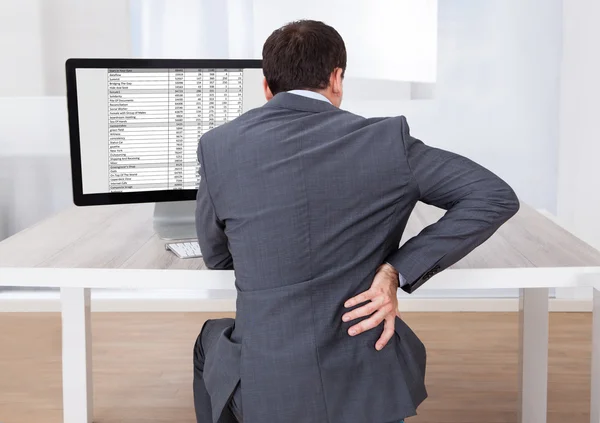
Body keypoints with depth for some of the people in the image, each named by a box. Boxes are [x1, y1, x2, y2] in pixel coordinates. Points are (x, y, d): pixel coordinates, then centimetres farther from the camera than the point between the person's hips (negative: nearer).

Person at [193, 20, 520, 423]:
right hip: (369, 383, 0)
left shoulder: (218, 147, -5)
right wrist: (396, 271, -10)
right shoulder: (386, 140, -7)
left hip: (266, 389, 0)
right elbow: (496, 197, -6)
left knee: (212, 339, 36)